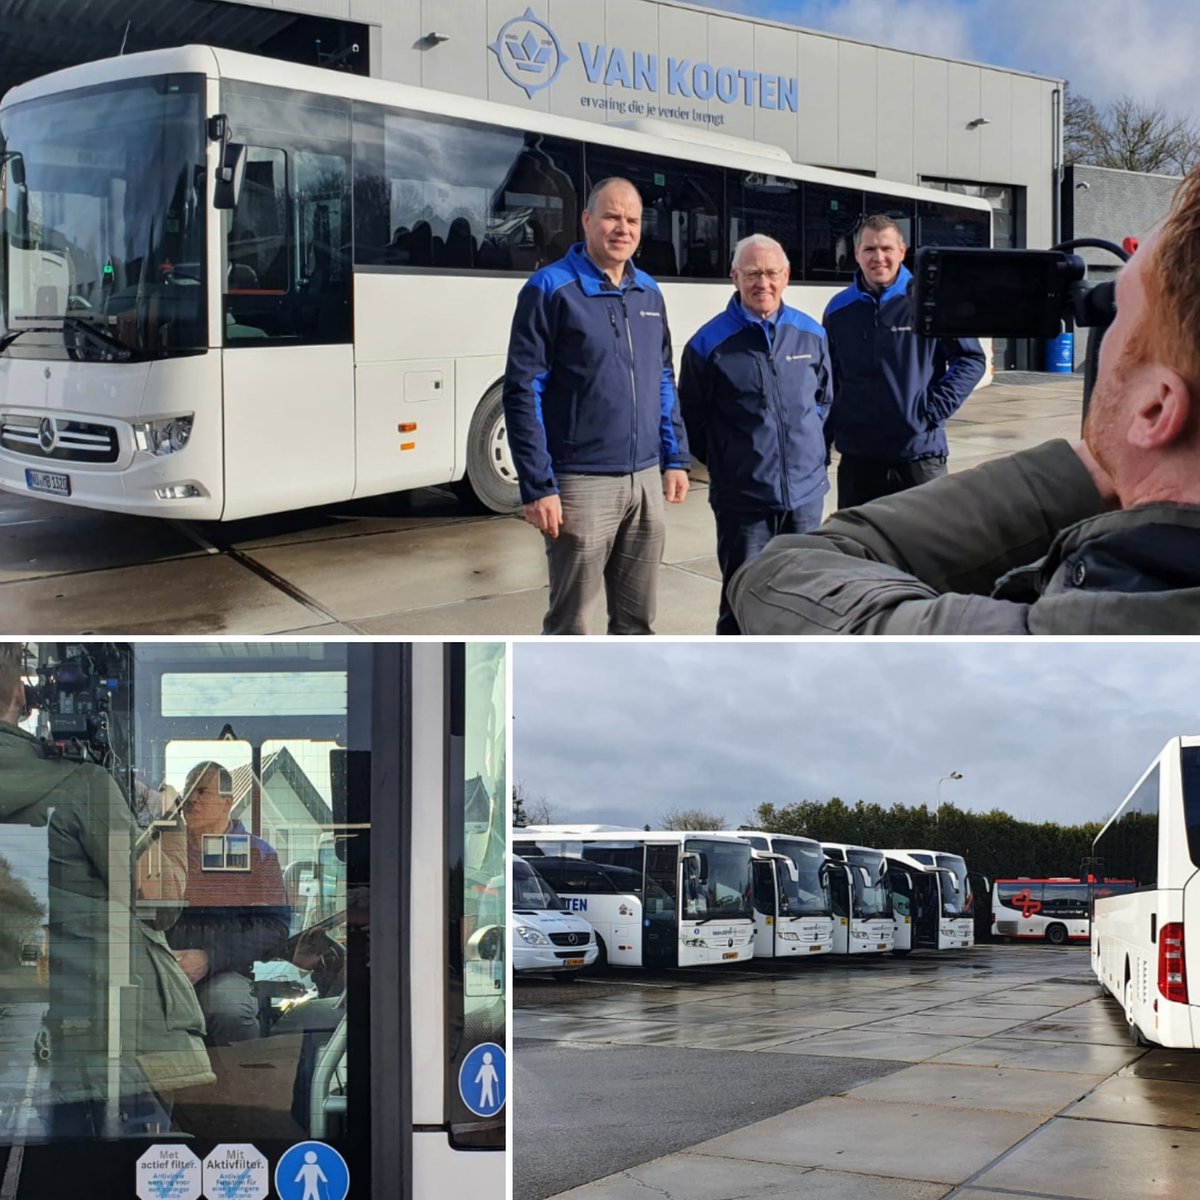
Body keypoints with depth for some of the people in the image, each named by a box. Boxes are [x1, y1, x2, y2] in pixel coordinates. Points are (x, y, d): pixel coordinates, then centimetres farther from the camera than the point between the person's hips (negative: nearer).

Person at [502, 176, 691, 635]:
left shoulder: (649, 292, 11)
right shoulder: (550, 288, -8)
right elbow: (523, 393, -11)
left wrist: (675, 458, 13)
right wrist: (538, 488, -16)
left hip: (645, 481, 6)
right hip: (581, 484, -6)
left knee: (637, 619, 14)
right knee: (569, 625, 1)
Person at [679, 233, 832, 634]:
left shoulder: (811, 335, 5)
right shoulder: (710, 342, -7)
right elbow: (691, 417, 0)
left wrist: (809, 448, 14)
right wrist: (724, 461, 3)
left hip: (806, 494, 4)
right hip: (743, 499, -4)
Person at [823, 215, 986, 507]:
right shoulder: (839, 309, 6)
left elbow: (970, 359, 0)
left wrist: (935, 409, -10)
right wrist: (824, 439, 7)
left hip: (920, 453, -3)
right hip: (857, 457, 3)